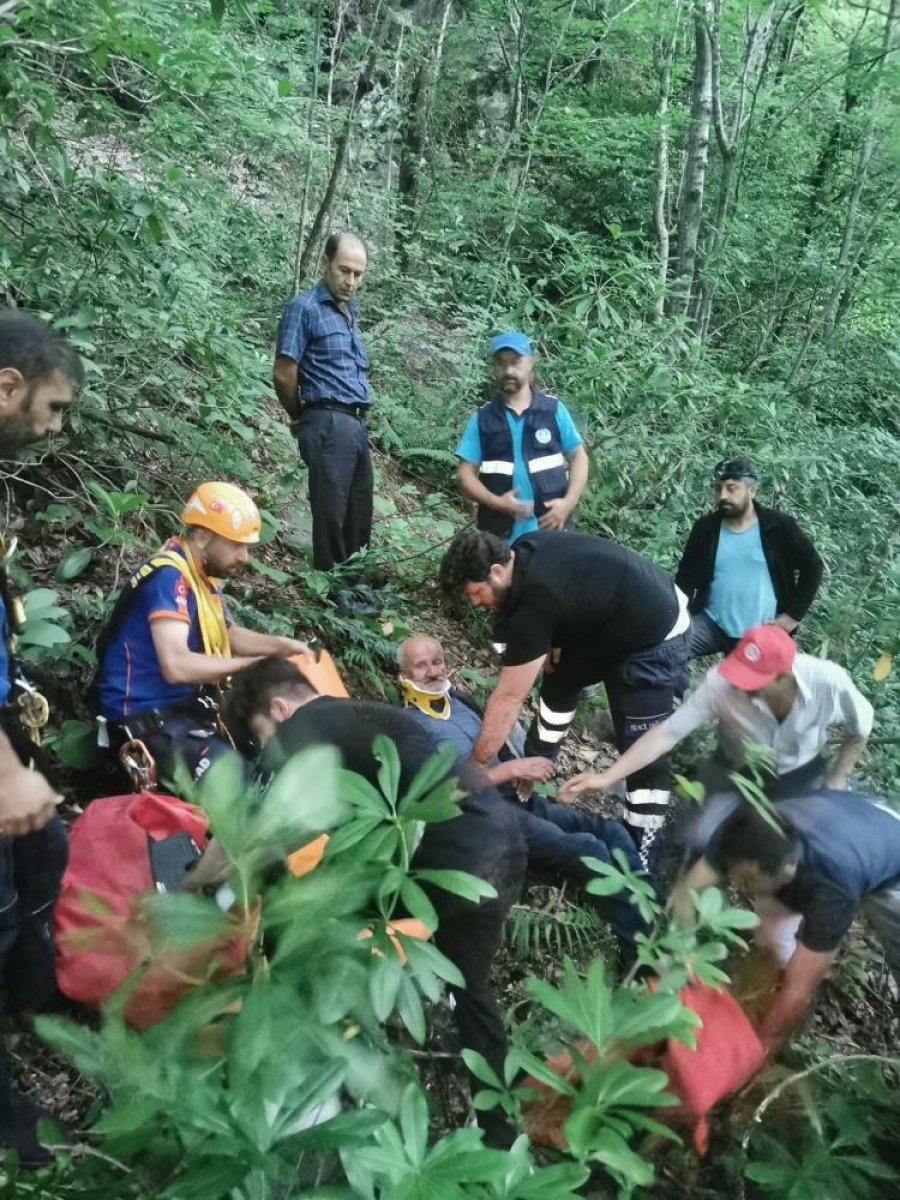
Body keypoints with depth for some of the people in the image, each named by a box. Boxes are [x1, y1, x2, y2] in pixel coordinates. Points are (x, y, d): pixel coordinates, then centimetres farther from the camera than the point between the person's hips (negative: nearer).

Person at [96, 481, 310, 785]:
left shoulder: (203, 574, 6)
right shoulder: (169, 576, -22)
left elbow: (228, 634, 19)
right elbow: (177, 666, -33)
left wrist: (282, 646, 2)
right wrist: (252, 665, -23)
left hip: (187, 703, 10)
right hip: (146, 717, -10)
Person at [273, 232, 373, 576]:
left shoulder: (351, 310, 17)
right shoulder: (305, 308, -8)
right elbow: (284, 375, -10)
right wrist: (299, 418, 4)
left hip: (357, 424, 8)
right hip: (329, 424, -8)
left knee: (359, 516, 13)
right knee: (331, 518, -1)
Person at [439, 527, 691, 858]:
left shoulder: (534, 602, -34)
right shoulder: (524, 549, -9)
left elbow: (508, 698, -28)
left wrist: (475, 766, -20)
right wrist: (553, 644, -1)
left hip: (655, 637, -10)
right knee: (559, 680, 22)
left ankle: (639, 853, 0)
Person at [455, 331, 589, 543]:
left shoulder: (554, 409, 4)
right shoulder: (482, 418, 5)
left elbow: (578, 458, 8)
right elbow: (465, 474, 2)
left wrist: (569, 502, -9)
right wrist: (496, 502, -15)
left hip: (551, 529, 0)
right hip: (502, 535, 0)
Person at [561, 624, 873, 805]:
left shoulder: (829, 682, -31)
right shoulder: (721, 683, -35)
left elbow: (859, 730, -8)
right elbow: (668, 732, -35)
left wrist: (836, 786, -8)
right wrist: (606, 778, -42)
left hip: (803, 774, 1)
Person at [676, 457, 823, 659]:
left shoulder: (780, 526, -5)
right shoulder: (705, 528, 1)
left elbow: (813, 568, 3)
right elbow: (686, 577, 7)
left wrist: (793, 614, -4)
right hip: (712, 624, 1)